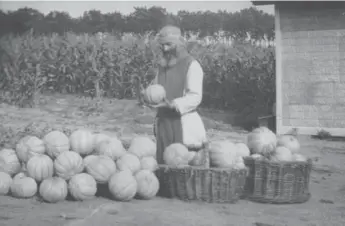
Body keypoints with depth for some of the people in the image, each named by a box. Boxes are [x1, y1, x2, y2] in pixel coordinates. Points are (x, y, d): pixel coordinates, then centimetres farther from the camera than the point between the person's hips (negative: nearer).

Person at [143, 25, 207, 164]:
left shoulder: (191, 65, -7)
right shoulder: (162, 65, 16)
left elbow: (195, 97, -15)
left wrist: (171, 104, -27)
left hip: (183, 124, -6)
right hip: (163, 122, 6)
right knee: (162, 163, 6)